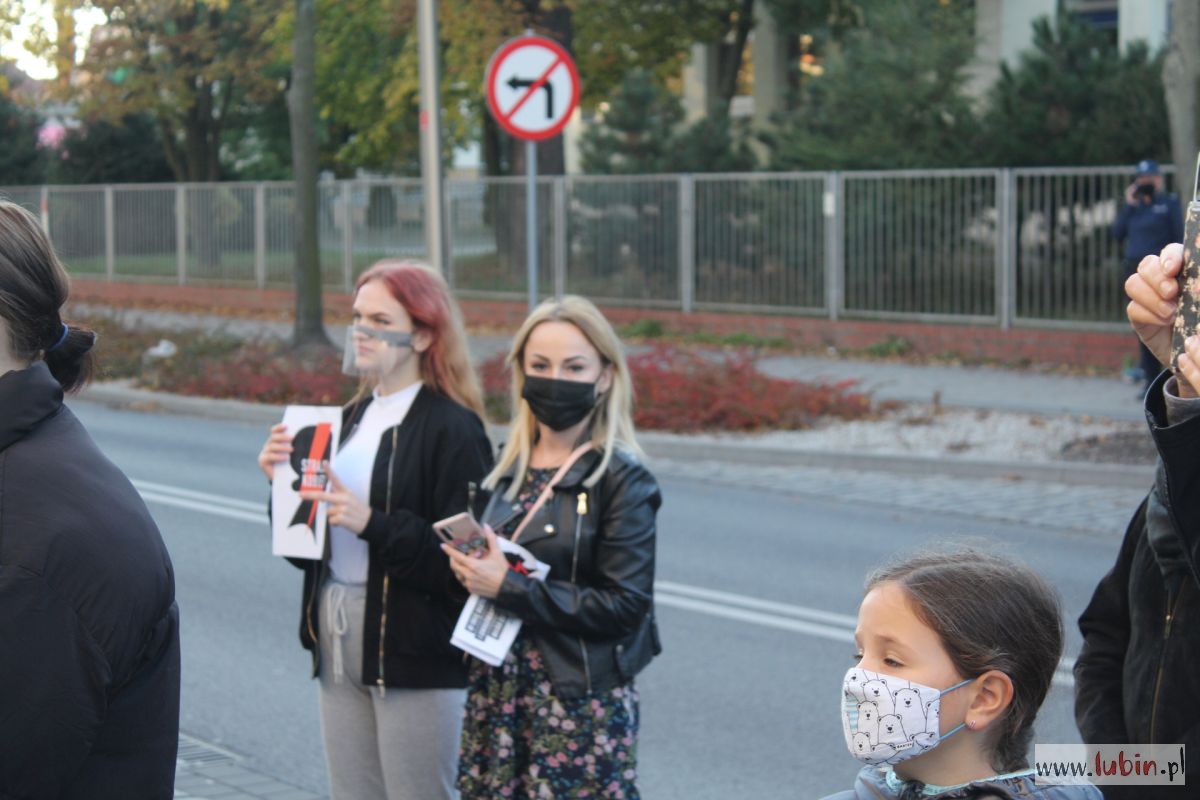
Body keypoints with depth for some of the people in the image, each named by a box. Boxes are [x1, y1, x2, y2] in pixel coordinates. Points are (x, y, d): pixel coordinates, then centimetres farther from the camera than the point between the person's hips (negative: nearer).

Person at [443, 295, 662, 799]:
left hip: (580, 703, -6)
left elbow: (626, 604, -15)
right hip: (496, 692, 6)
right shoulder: (512, 467, 9)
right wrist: (469, 567, -3)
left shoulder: (621, 480, -9)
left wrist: (509, 587, -18)